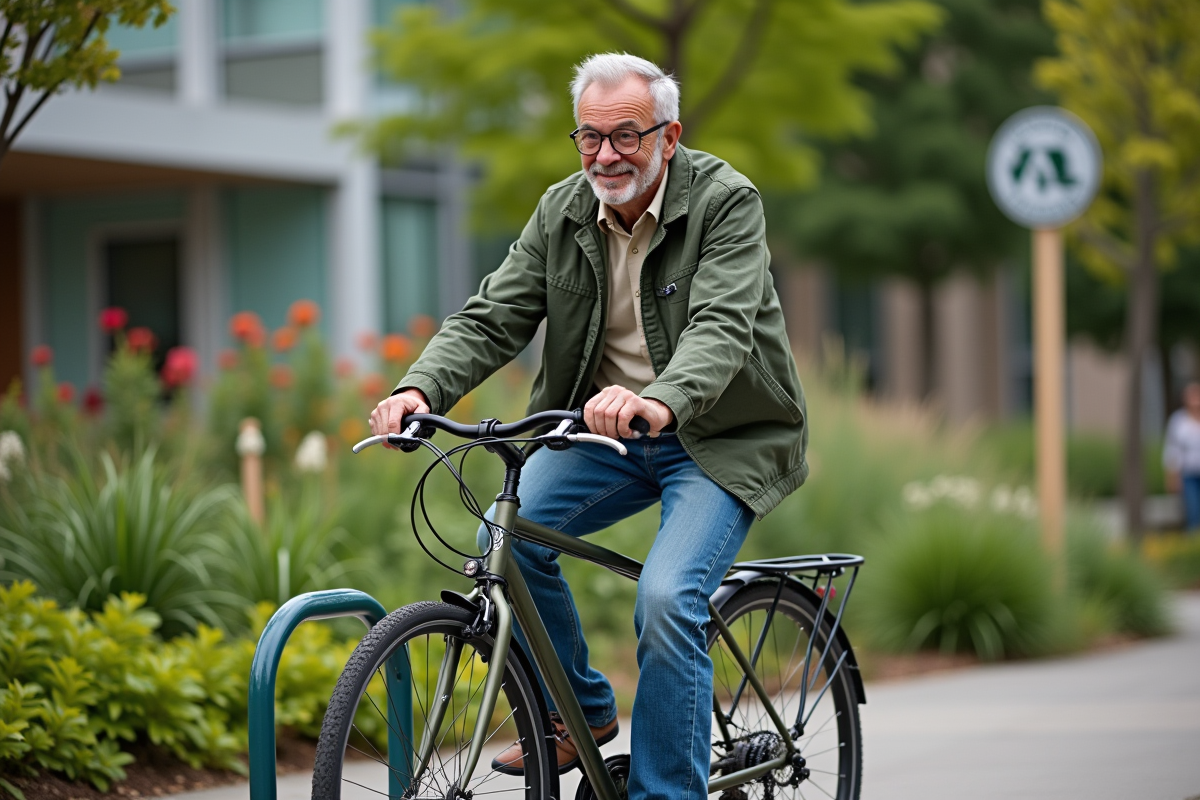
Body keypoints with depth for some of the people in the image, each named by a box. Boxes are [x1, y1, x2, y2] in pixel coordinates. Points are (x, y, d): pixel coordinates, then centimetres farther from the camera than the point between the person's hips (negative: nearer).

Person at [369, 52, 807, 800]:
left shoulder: (726, 202, -15)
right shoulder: (563, 212, 0)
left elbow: (723, 325, -30)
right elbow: (491, 318, -6)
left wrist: (661, 400, -51)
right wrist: (421, 388, -26)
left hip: (719, 437, -5)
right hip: (603, 431, 5)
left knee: (668, 598, -25)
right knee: (506, 537, -17)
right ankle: (582, 711, 6)